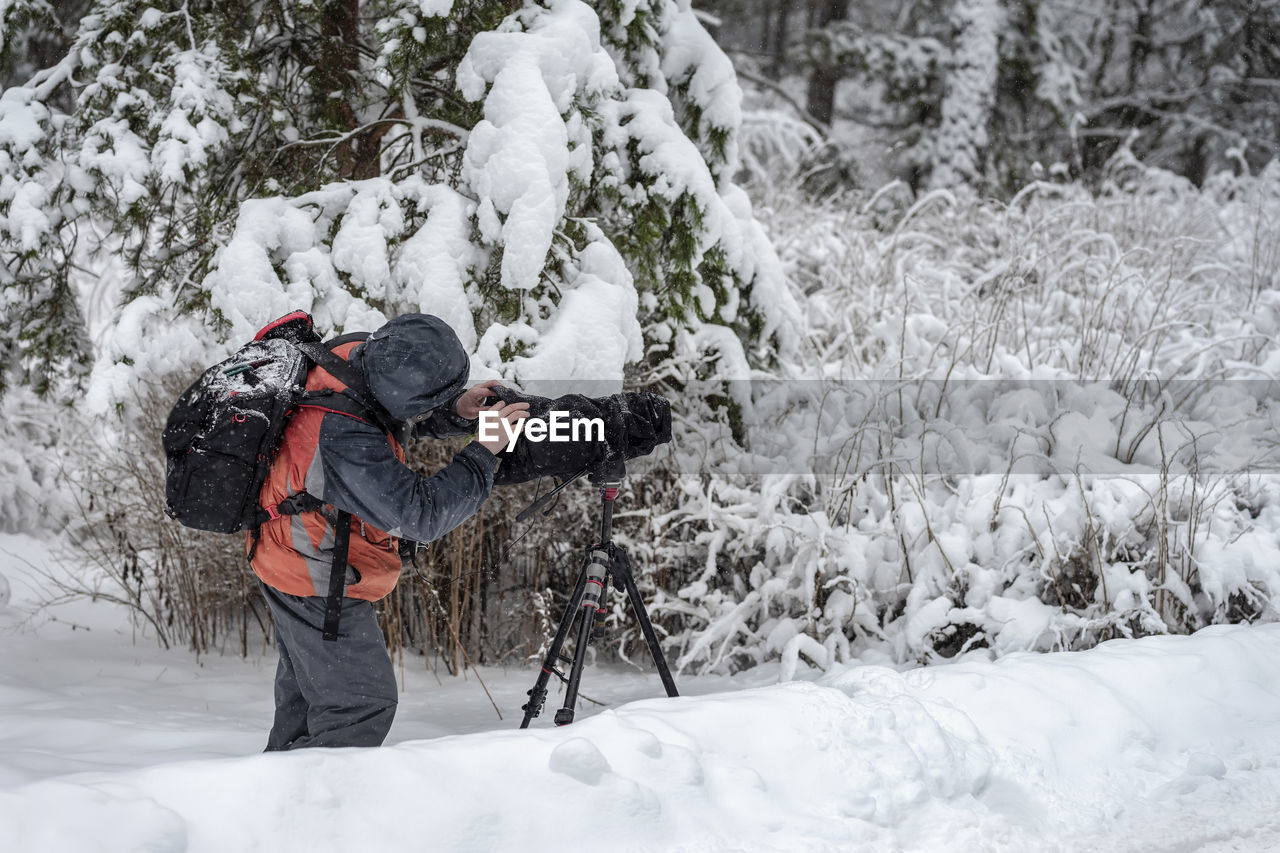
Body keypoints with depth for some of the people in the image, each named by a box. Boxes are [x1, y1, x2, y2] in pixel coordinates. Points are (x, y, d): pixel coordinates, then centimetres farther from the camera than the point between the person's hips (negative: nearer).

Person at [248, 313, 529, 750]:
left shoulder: (359, 357, -13)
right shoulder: (344, 437, -39)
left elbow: (409, 417, 8)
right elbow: (422, 513, -33)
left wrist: (458, 410, -12)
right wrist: (484, 450, -28)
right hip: (317, 584, -10)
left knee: (305, 692, 24)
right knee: (363, 703, -4)